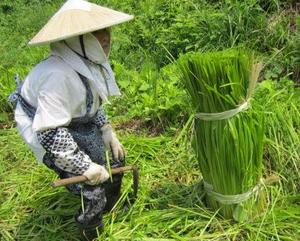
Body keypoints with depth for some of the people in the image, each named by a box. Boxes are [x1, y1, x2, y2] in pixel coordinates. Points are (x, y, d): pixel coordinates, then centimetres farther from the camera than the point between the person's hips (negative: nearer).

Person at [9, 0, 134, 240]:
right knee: (92, 190, -9)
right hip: (47, 129, -9)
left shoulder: (89, 62, -9)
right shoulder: (59, 75, -37)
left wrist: (107, 130, 1)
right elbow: (50, 131, -35)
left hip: (77, 123, 9)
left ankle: (110, 209, 44)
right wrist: (84, 166, -29)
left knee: (115, 159, 17)